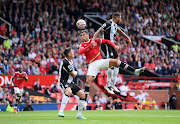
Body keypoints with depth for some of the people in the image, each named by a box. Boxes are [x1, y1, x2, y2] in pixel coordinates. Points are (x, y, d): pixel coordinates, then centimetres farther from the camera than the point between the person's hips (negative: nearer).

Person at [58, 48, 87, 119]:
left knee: (82, 95, 5)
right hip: (64, 82, -10)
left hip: (70, 82, 10)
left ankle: (79, 115, 15)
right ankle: (61, 112, -43)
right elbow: (73, 74, -12)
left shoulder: (71, 61, 9)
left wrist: (74, 72, 13)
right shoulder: (65, 62, -21)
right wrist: (75, 72, 8)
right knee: (69, 91, -40)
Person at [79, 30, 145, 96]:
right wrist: (89, 46, -19)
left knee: (115, 61, -16)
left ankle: (135, 71, -18)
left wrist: (114, 46, -5)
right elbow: (80, 52, -13)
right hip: (93, 64, -1)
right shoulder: (82, 45, 7)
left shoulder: (95, 40, 10)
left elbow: (106, 41, 10)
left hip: (100, 61, 1)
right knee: (88, 81, -17)